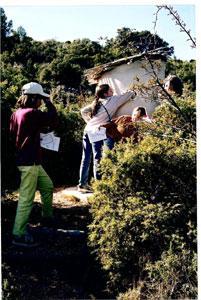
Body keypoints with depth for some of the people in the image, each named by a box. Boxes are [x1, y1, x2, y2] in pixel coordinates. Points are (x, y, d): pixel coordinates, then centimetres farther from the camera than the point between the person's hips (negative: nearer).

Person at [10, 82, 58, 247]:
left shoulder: (17, 113, 9)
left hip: (31, 160, 10)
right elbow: (53, 118, -12)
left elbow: (13, 134, 16)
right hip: (30, 162, -10)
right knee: (27, 198, -5)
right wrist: (48, 102, 0)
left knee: (48, 186, 23)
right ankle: (19, 235, 2)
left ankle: (47, 216, 38)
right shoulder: (32, 113, -18)